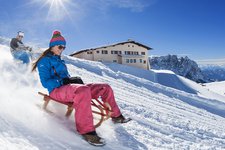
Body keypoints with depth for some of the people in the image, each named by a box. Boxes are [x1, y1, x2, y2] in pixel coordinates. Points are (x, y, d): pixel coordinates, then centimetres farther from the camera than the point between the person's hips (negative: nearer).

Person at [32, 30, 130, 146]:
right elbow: (46, 82, -10)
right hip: (57, 90, -8)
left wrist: (74, 79, 7)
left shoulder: (59, 61, 26)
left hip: (68, 87, 8)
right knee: (83, 90, -44)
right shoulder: (44, 61, 1)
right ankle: (86, 130, -41)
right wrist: (64, 81, -20)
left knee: (105, 87, 0)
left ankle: (116, 115, 14)